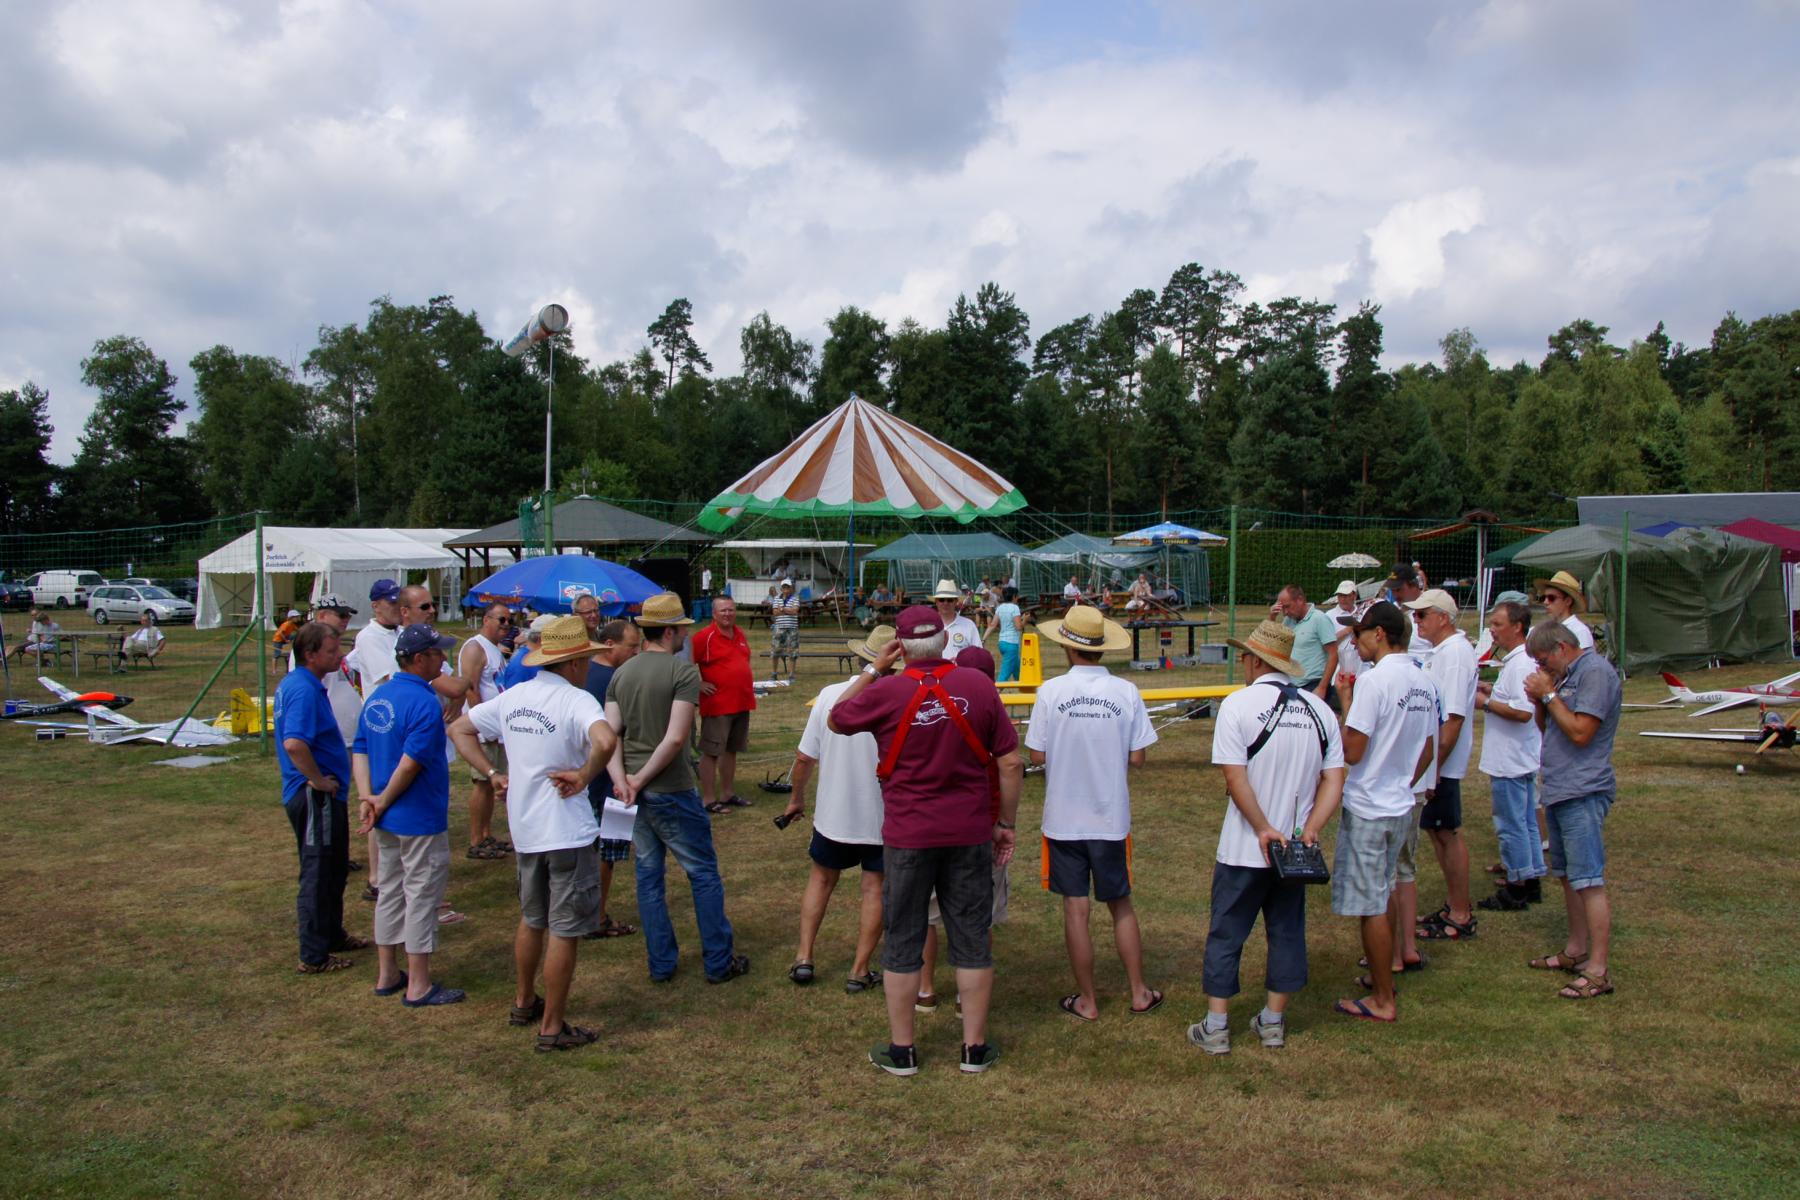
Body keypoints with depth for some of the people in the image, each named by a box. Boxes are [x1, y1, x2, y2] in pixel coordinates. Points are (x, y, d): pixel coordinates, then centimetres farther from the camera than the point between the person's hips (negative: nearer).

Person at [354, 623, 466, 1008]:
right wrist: (383, 802, -13)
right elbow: (412, 762, -26)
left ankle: (387, 975, 28)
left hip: (388, 819, 9)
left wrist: (367, 797, -4)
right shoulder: (424, 702, -21)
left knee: (390, 892, 18)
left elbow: (360, 750, 5)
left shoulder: (377, 697, 7)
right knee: (422, 897, 1)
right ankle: (419, 987, 9)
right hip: (420, 818, -9)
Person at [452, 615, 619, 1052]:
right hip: (569, 832, -7)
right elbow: (605, 741, -38)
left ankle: (524, 1002, 40)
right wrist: (584, 776, -21)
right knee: (565, 931, 4)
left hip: (525, 830, 7)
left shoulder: (513, 697, 4)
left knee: (531, 920, 24)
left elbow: (459, 729, 13)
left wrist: (493, 774, 8)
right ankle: (552, 1027, 12)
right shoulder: (576, 700, -18)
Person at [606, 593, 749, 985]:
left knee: (648, 875, 15)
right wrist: (642, 779, -13)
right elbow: (676, 738, -20)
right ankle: (719, 962, 14)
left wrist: (622, 780, -10)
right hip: (672, 791, -6)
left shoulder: (620, 674, 7)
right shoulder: (683, 671, -12)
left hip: (633, 793, 6)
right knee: (704, 874, 7)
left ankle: (661, 964, 22)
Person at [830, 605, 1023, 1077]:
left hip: (907, 835, -1)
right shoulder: (979, 686, -7)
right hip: (969, 833, 2)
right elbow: (1010, 763, -3)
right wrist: (1006, 823, 8)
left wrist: (872, 670, 9)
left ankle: (901, 1049, 21)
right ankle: (975, 1047, 21)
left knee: (902, 943, 12)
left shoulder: (886, 692, -13)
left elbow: (836, 719, 7)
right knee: (972, 940, 12)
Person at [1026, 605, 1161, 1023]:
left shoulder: (1051, 691, -13)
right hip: (1111, 818, 2)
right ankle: (1139, 992, 26)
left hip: (1064, 819, -2)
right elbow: (1137, 757, -5)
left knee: (1075, 909, 8)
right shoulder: (1126, 692, -8)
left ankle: (1087, 1000, 17)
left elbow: (1037, 757, -10)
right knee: (1121, 904, 18)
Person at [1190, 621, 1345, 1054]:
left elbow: (1236, 778, -18)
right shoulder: (1319, 709, 2)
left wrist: (1263, 829, -14)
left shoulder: (1238, 704, -13)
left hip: (1243, 850, -4)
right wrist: (1309, 831, -7)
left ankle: (1215, 1027, 14)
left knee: (1226, 936, 7)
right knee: (1287, 932, 16)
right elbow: (1333, 781, -2)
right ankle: (1273, 1022, 26)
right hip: (1296, 848, 4)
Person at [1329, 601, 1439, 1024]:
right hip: (1401, 806, 8)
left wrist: (1345, 703, -7)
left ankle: (1383, 1001, 11)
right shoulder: (1424, 682, 5)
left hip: (1368, 810, -8)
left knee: (1370, 906, 2)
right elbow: (1427, 752, 13)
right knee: (1380, 899, 22)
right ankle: (1382, 978, 35)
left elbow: (1352, 751, -22)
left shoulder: (1374, 679, -21)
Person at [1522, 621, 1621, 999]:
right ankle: (1576, 950, 29)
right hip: (1559, 790, 10)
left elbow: (1580, 732, -21)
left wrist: (1548, 694, -13)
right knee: (1568, 876, 18)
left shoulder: (1595, 672, -13)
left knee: (1589, 881, -9)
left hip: (1583, 794, -10)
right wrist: (1538, 699, 2)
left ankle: (1598, 970, -7)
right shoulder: (1567, 675, 17)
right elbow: (1545, 727, 19)